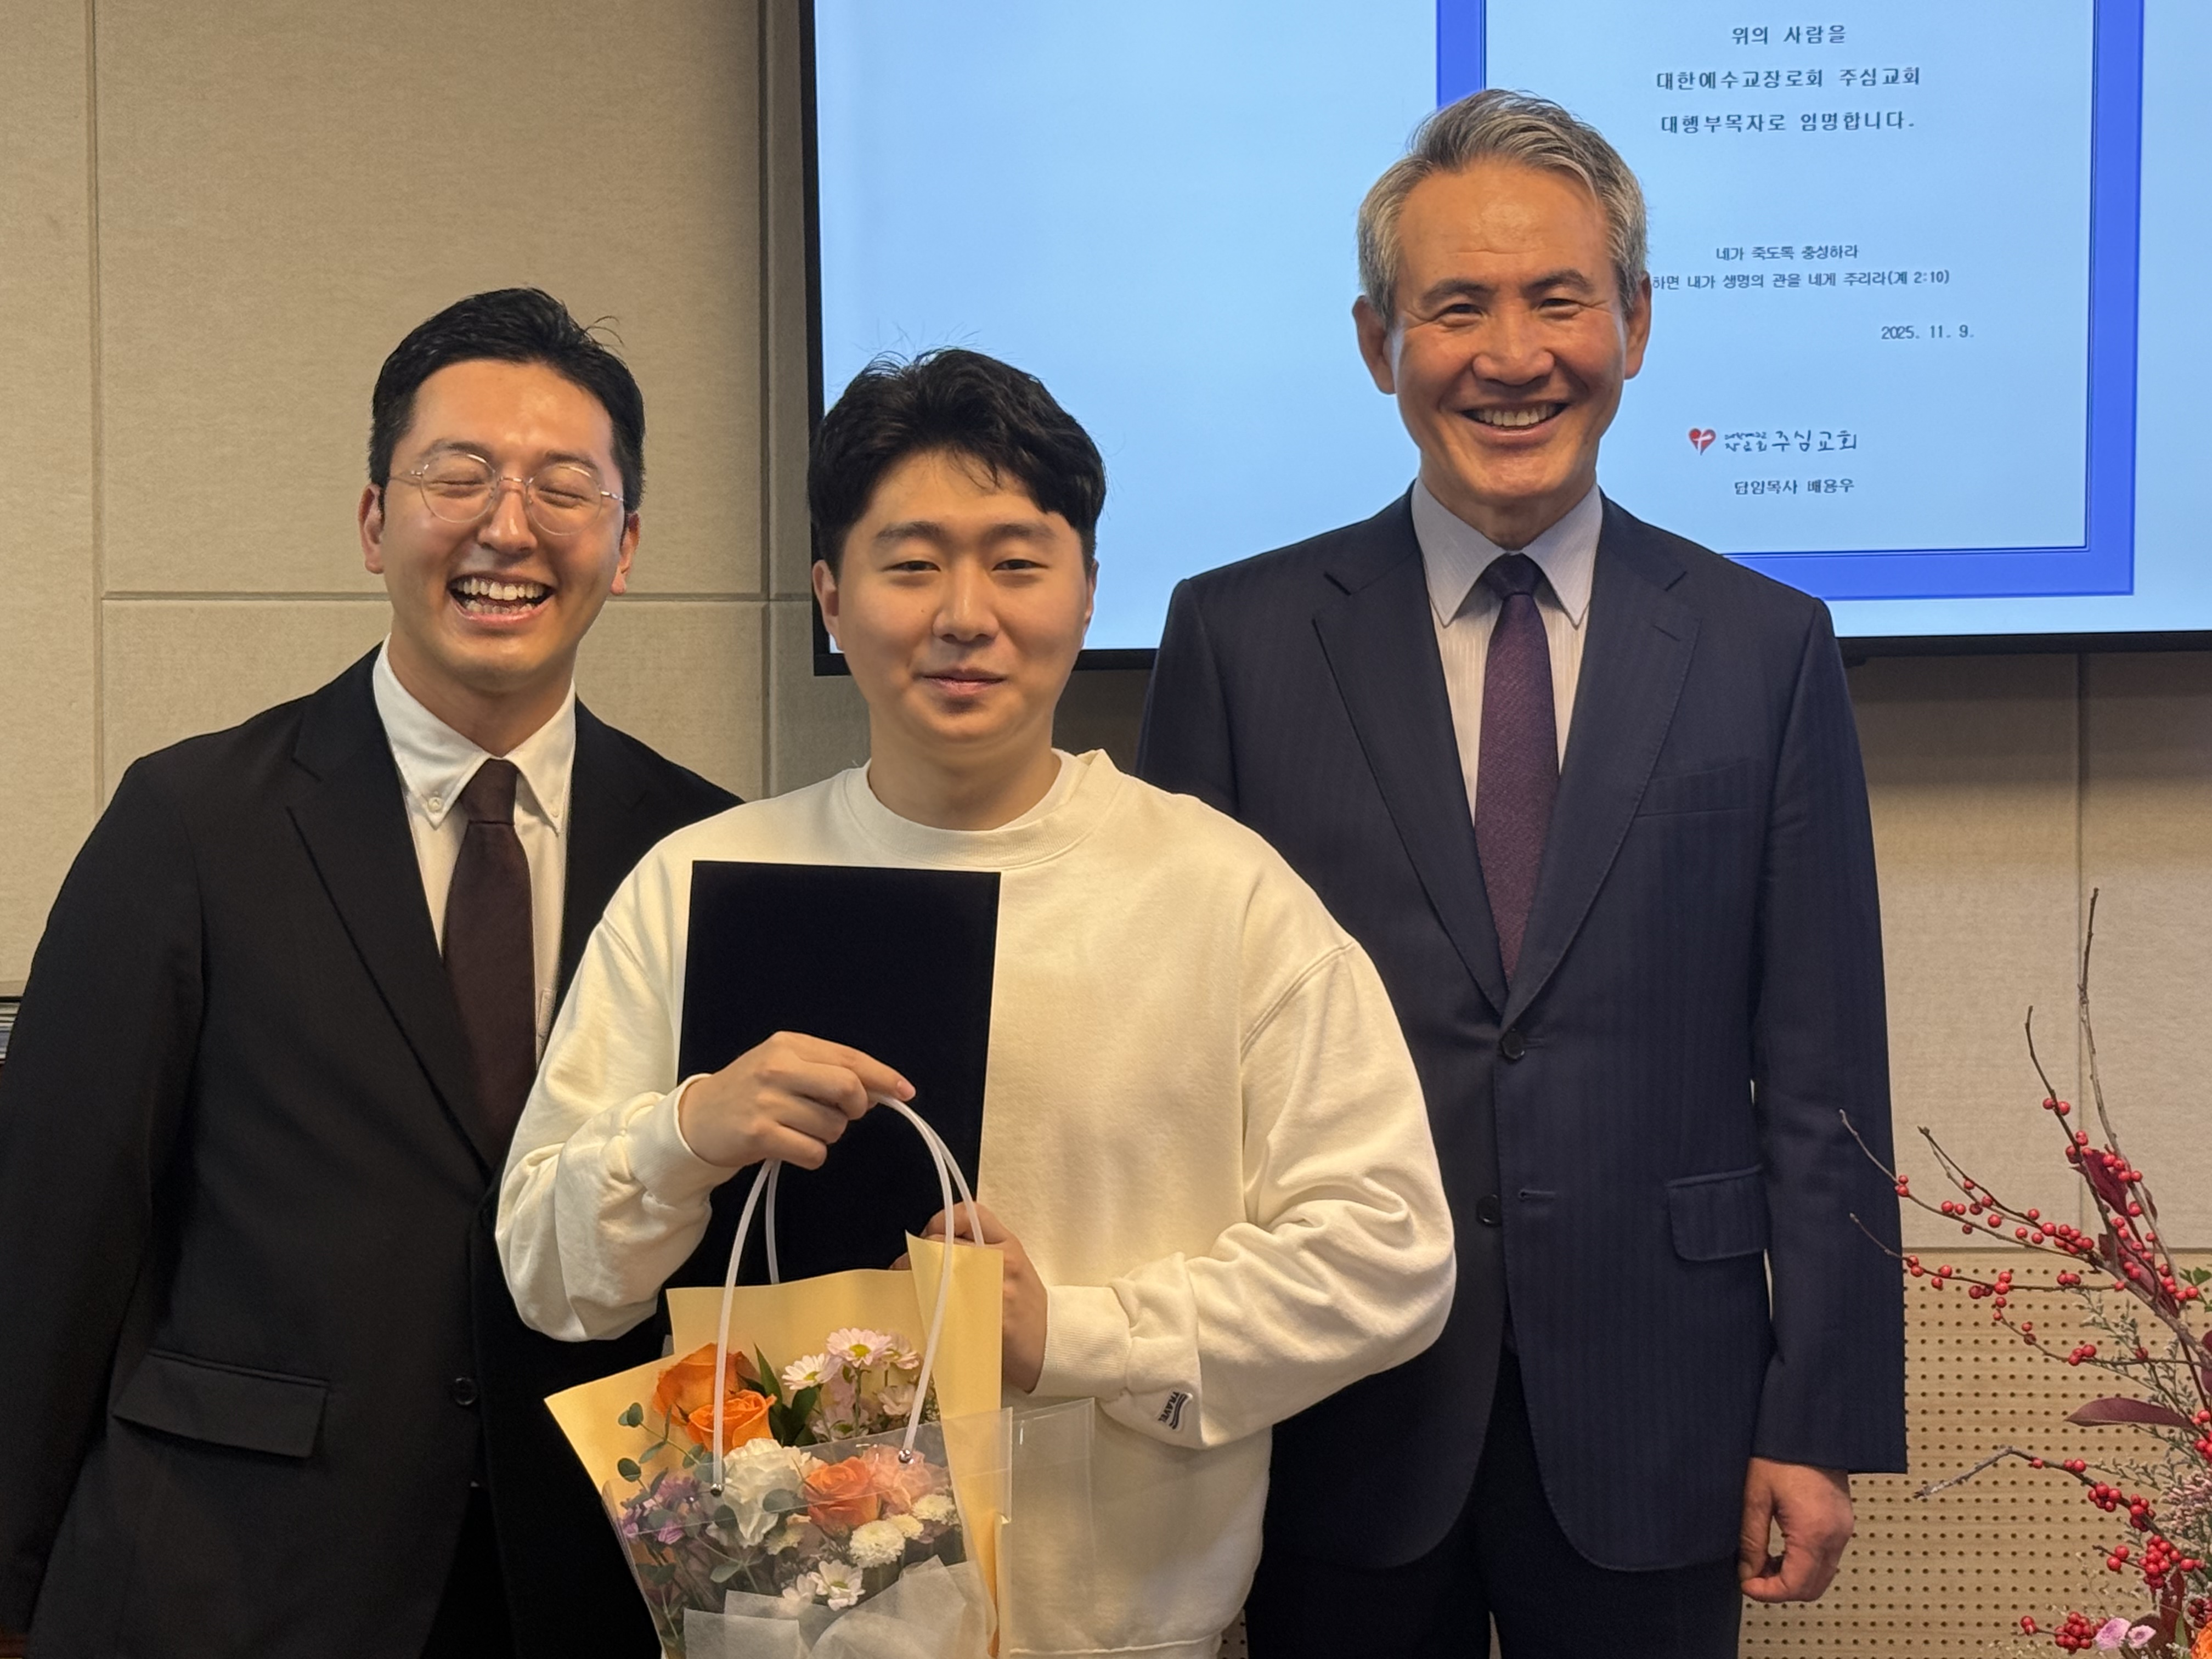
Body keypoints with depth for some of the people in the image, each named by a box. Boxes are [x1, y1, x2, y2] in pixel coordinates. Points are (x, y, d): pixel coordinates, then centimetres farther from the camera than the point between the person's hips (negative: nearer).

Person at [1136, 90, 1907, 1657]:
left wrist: (1822, 1421, -1)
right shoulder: (1238, 636, 0)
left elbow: (1820, 1078, 2)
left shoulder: (1768, 647, 2)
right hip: (1336, 1415, 0)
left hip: (1653, 1423, 1)